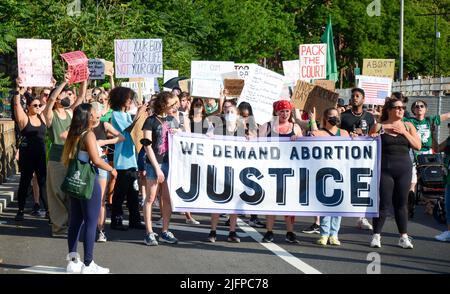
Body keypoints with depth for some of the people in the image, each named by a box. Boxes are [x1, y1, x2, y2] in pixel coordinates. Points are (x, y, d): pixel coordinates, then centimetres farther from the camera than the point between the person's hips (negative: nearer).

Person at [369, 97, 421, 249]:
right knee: (384, 203, -4)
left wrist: (404, 132, -7)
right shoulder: (379, 127, 3)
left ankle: (404, 237, 13)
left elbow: (417, 146, 2)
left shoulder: (408, 126, 10)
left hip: (404, 169, 3)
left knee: (401, 203, 6)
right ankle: (376, 235, 7)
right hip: (385, 169, -3)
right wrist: (371, 138, -13)